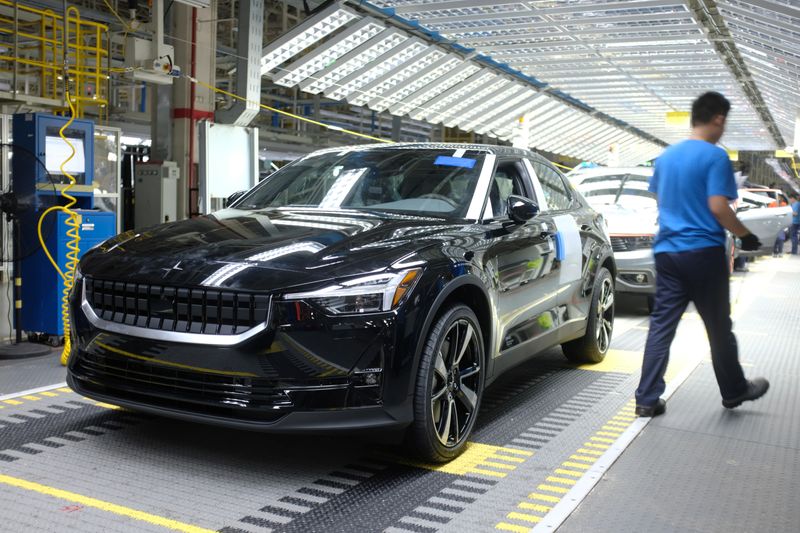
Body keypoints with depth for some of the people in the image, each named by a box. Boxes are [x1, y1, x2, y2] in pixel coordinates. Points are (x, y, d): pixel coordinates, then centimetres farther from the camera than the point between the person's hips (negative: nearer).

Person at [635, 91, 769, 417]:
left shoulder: (665, 157, 12)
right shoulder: (715, 156, -10)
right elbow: (718, 207, -16)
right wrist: (746, 236, -3)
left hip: (667, 252, 6)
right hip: (704, 252, -5)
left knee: (661, 326, 4)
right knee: (719, 327, 10)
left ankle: (647, 399, 2)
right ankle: (734, 391, 27)